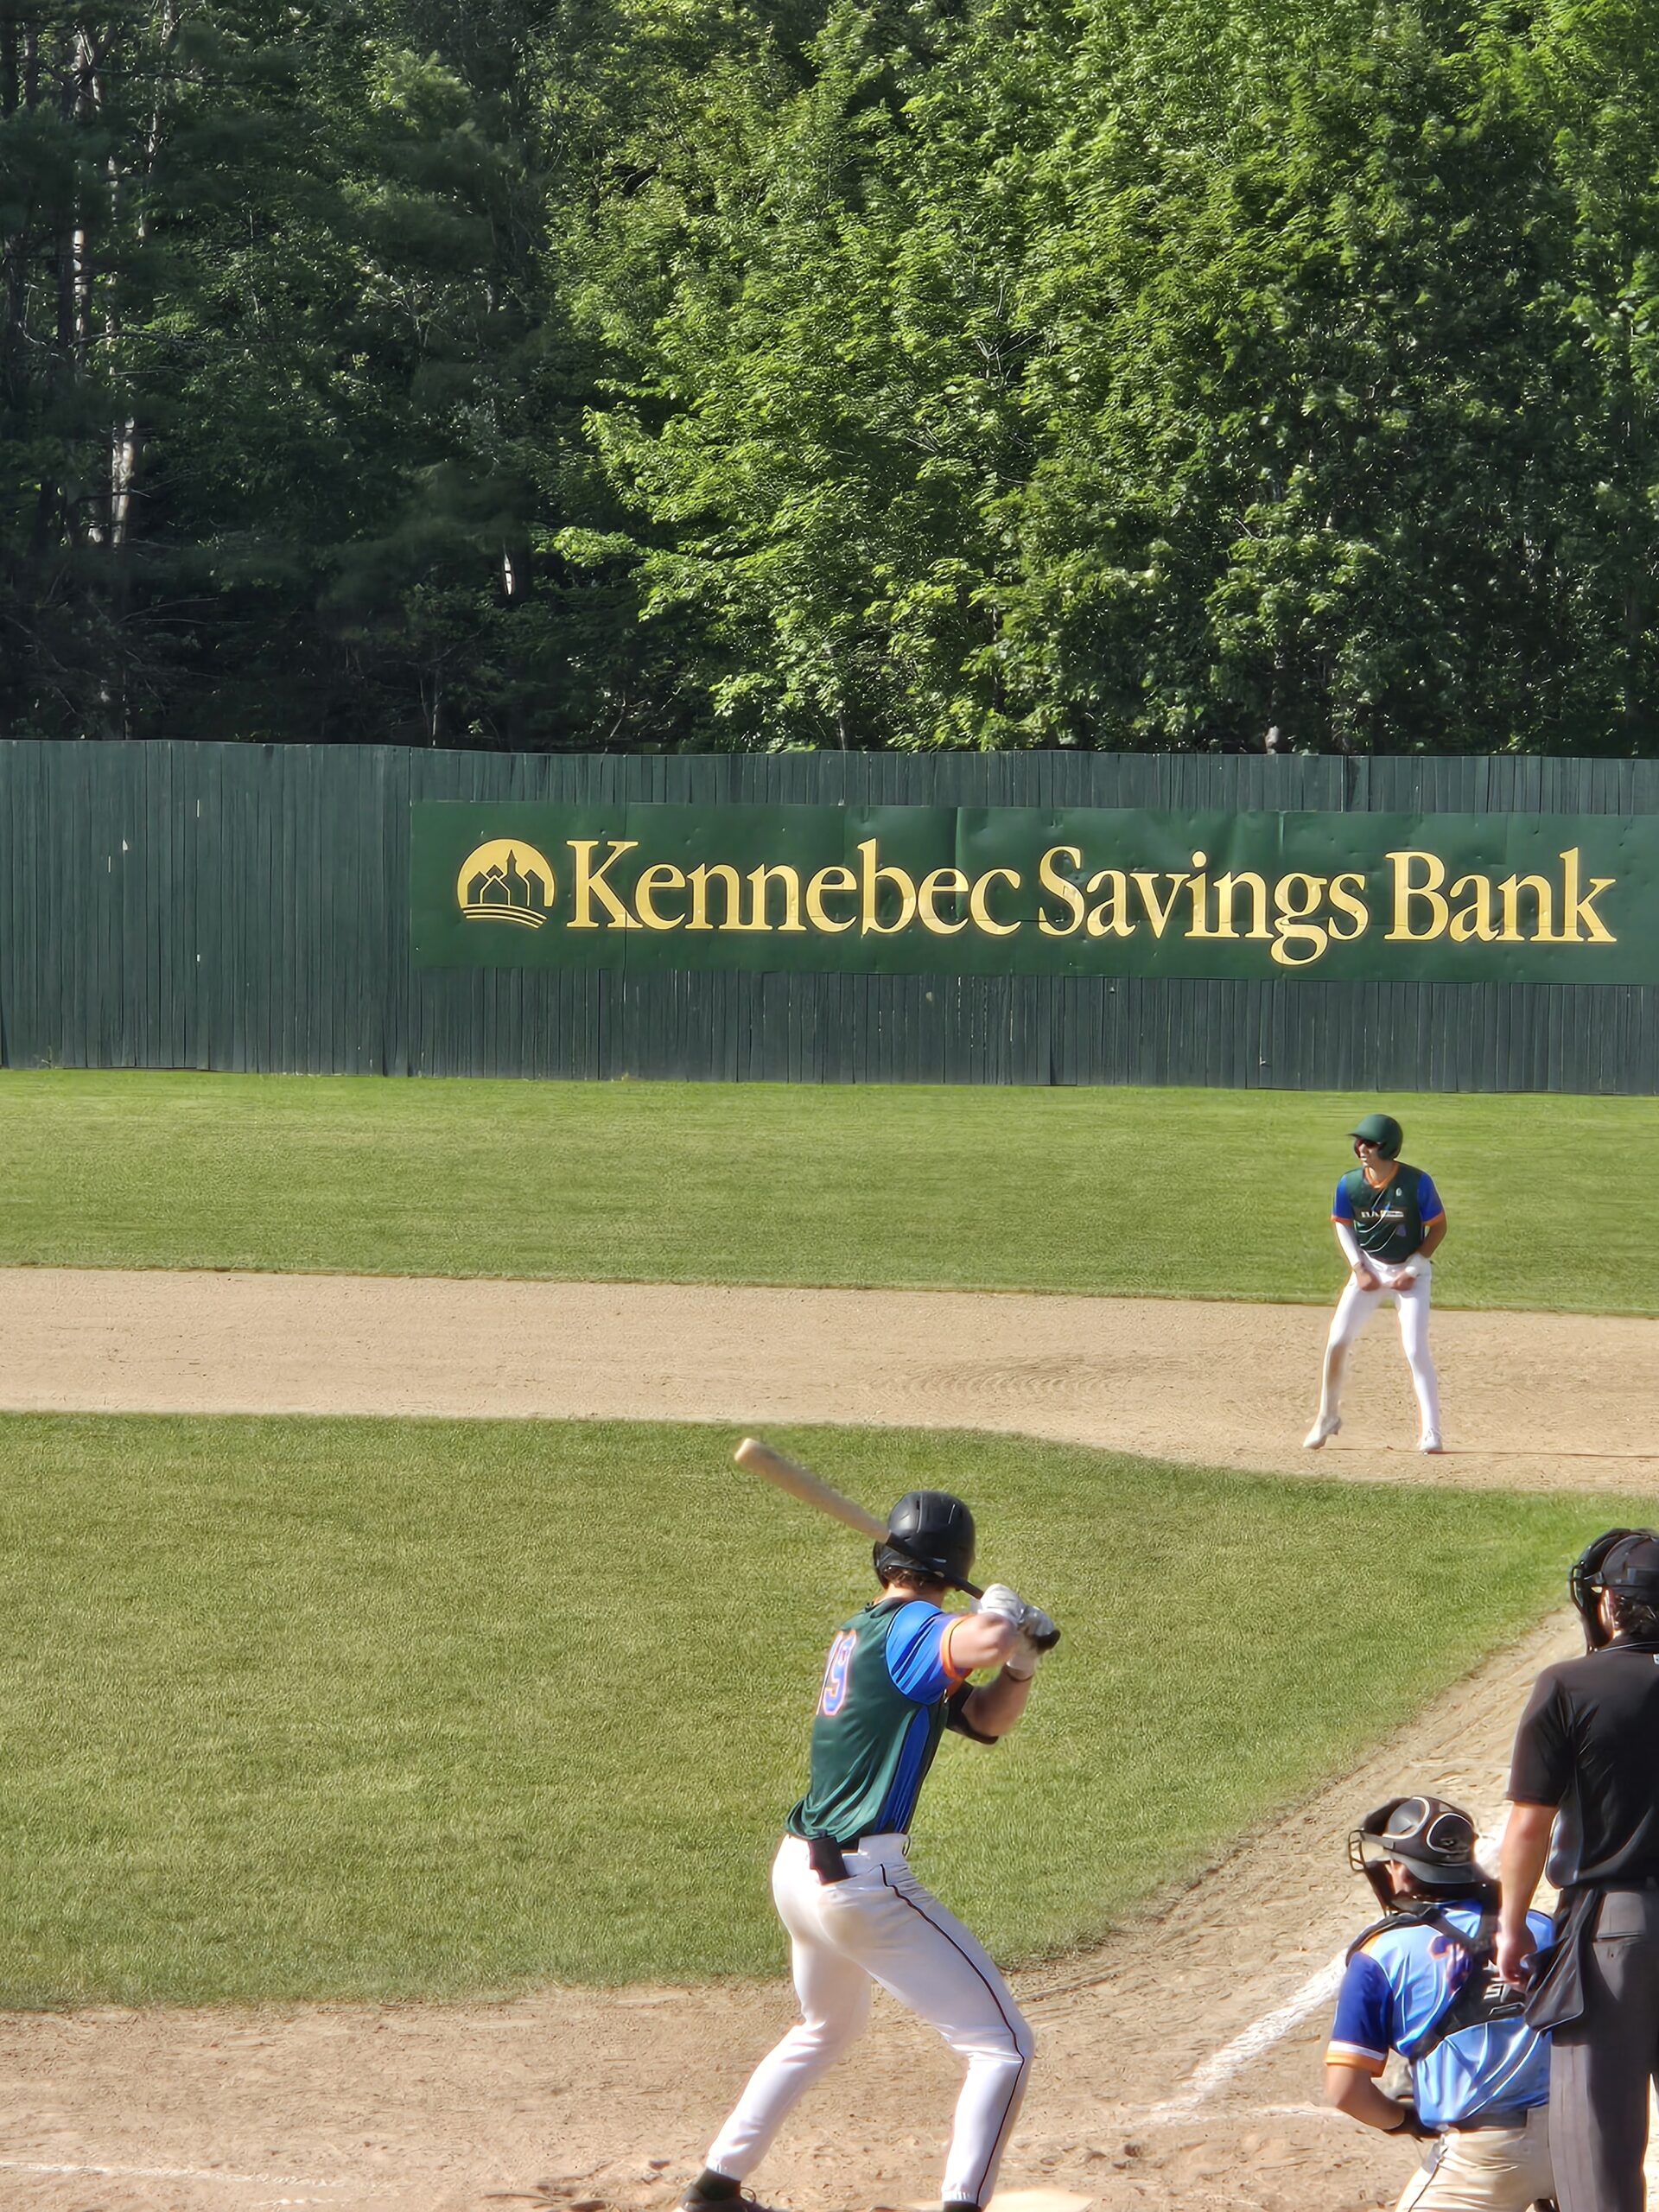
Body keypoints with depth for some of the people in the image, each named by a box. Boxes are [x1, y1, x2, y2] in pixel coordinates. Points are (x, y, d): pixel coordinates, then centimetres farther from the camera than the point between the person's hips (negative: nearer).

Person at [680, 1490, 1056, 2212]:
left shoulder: (856, 1633, 15)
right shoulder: (908, 1631, -12)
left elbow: (983, 1718, 16)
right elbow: (981, 1641, -35)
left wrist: (1020, 1663, -4)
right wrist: (1004, 1613, -12)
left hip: (797, 1871, 9)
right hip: (863, 1881, -9)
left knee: (826, 2029, 34)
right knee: (1003, 2045, -4)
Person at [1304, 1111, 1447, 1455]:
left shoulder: (1417, 1183, -20)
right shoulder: (1350, 1184, -10)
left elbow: (1438, 1227, -9)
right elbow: (1342, 1225, 6)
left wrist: (1412, 1270, -14)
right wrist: (1358, 1268, -4)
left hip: (1411, 1272, -3)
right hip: (1369, 1269, 3)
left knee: (1415, 1349, -12)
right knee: (1337, 1342, -3)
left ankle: (1431, 1432, -5)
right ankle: (1328, 1417, 16)